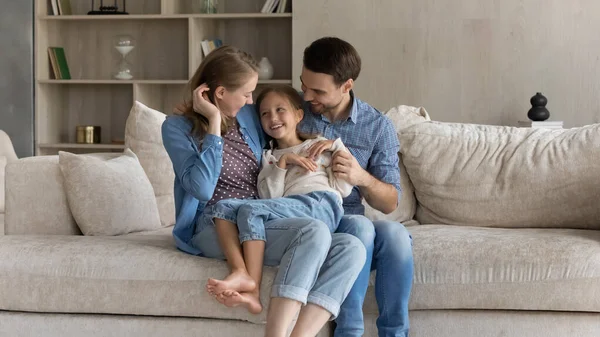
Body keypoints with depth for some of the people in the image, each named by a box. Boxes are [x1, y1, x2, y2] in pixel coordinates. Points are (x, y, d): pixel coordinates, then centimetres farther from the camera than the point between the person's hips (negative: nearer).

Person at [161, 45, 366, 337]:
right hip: (215, 230, -6)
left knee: (351, 248, -19)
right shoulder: (178, 127, -1)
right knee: (314, 230, -31)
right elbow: (203, 189, -17)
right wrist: (214, 122, -12)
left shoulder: (247, 115, 16)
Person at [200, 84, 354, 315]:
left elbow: (344, 189, 13)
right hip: (288, 215, 4)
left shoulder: (320, 146, 25)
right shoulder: (268, 158, 31)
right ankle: (241, 274, -40)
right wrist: (283, 162, 2)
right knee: (221, 207, -19)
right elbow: (270, 198, 10)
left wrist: (338, 147, 9)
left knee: (251, 209, -29)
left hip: (321, 206, -4)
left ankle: (252, 286, -39)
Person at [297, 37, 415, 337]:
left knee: (394, 233, -32)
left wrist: (362, 177, -20)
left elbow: (390, 203, 2)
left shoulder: (377, 126, 2)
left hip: (346, 220, 2)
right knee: (360, 226, -34)